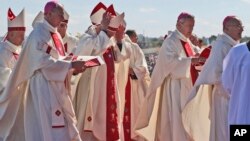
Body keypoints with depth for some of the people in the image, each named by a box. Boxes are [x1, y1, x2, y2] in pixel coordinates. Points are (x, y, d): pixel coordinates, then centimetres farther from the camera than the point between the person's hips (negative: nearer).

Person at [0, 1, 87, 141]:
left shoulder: (55, 34, 14)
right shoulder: (39, 33, -12)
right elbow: (44, 61, -21)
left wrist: (73, 67, 0)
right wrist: (71, 65, -21)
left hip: (57, 86, 9)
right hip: (44, 87, -9)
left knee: (64, 126, 10)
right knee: (49, 129, -8)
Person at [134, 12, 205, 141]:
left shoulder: (186, 41, 15)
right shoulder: (171, 41, -12)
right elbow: (169, 60, -27)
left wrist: (196, 62, 5)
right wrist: (191, 60, -29)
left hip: (186, 86, 9)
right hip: (176, 87, -9)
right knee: (176, 119, -8)